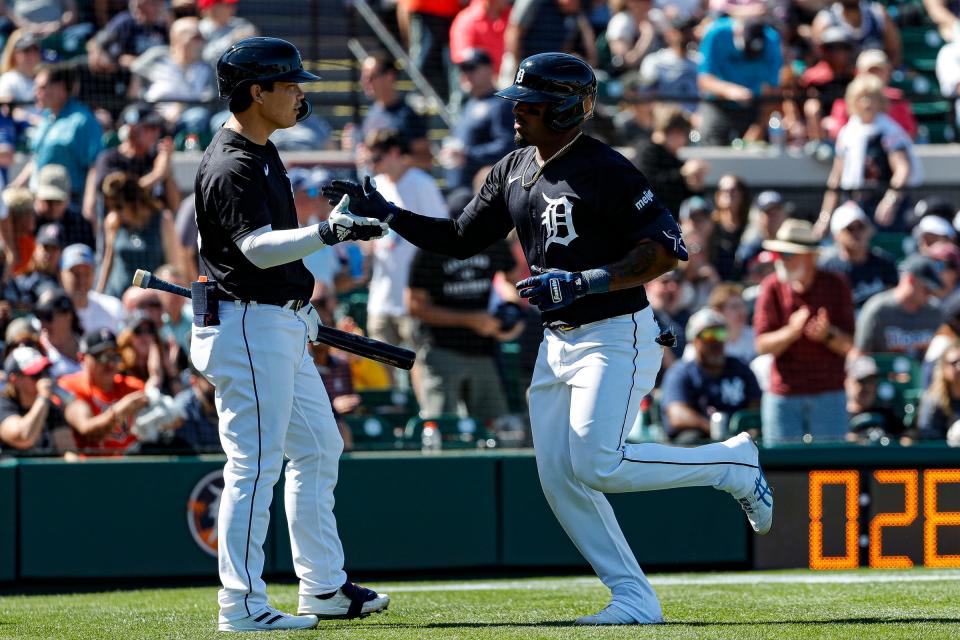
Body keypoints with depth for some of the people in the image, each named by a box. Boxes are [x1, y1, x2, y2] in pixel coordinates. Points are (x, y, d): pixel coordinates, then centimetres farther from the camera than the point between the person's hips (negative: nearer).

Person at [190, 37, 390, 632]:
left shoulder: (263, 152, 13)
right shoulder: (231, 168, -20)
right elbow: (259, 247, -34)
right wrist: (327, 232, -47)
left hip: (284, 326, 11)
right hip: (248, 326, -11)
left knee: (318, 449, 17)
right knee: (255, 464, -10)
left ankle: (325, 588, 24)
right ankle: (243, 605, -8)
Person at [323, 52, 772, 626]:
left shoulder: (605, 170, -17)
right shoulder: (513, 172, 8)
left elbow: (668, 249, -23)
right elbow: (461, 240, 16)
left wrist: (582, 282, -29)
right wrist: (384, 213, 5)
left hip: (617, 336, -8)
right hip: (558, 342, 9)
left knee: (595, 466, -18)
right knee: (559, 477, 2)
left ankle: (732, 462, 1)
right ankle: (636, 600, 7)